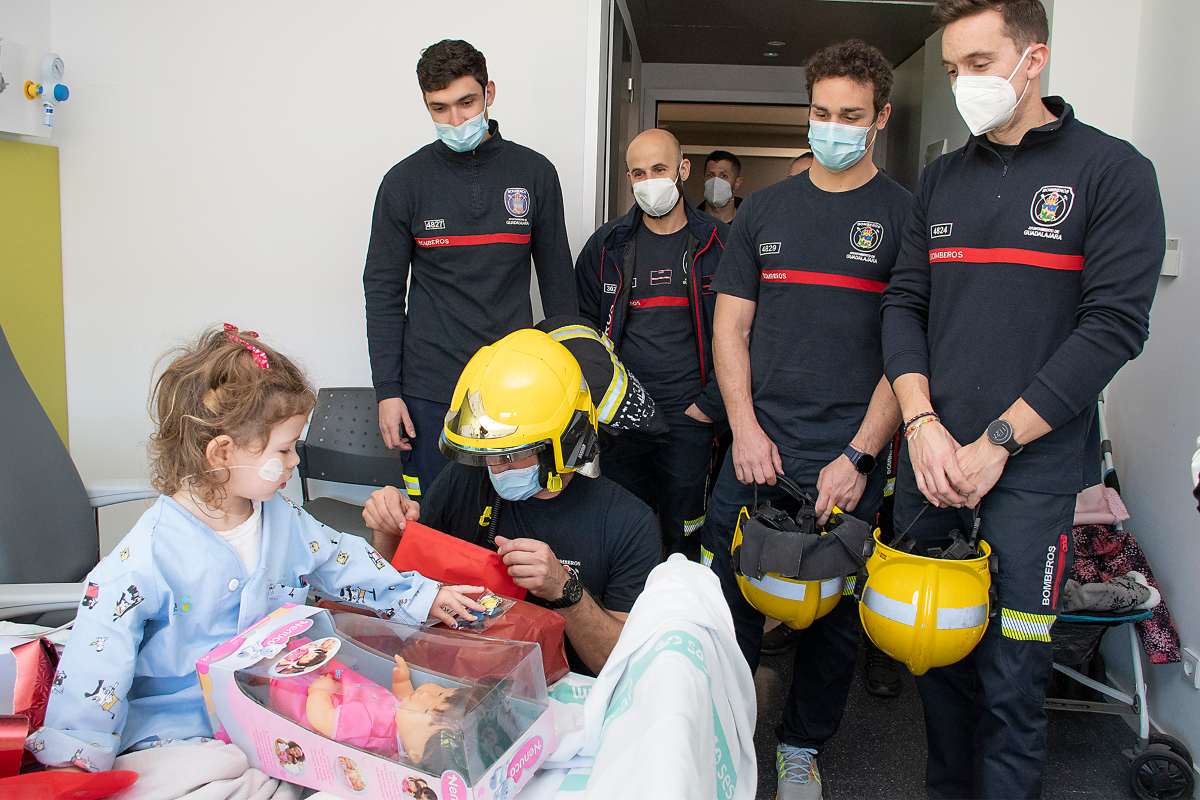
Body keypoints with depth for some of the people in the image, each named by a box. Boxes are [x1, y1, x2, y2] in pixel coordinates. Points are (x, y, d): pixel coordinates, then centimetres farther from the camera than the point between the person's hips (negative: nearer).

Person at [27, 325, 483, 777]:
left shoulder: (285, 519, 3)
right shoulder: (150, 553, -17)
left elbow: (344, 562, 16)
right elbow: (99, 651, -17)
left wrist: (421, 596, 14)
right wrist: (75, 755, -19)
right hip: (178, 728, -5)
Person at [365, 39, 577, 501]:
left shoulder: (534, 173, 2)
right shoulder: (405, 181, 0)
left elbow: (557, 281, 8)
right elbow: (383, 291, 2)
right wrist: (387, 390, -3)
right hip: (430, 389, 0)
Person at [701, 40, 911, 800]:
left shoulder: (906, 215, 1)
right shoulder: (765, 209, 10)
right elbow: (731, 327, 9)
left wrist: (859, 456, -12)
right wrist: (746, 429, -3)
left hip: (850, 459, -2)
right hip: (757, 449, 2)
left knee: (836, 615, 9)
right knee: (732, 601, 7)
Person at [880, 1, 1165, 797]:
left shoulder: (1111, 170, -2)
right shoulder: (942, 179, 13)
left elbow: (1115, 326, -9)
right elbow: (904, 305, 10)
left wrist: (996, 442, -13)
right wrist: (922, 423, -6)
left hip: (1032, 471, -4)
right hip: (930, 462, 4)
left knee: (1010, 678, 0)